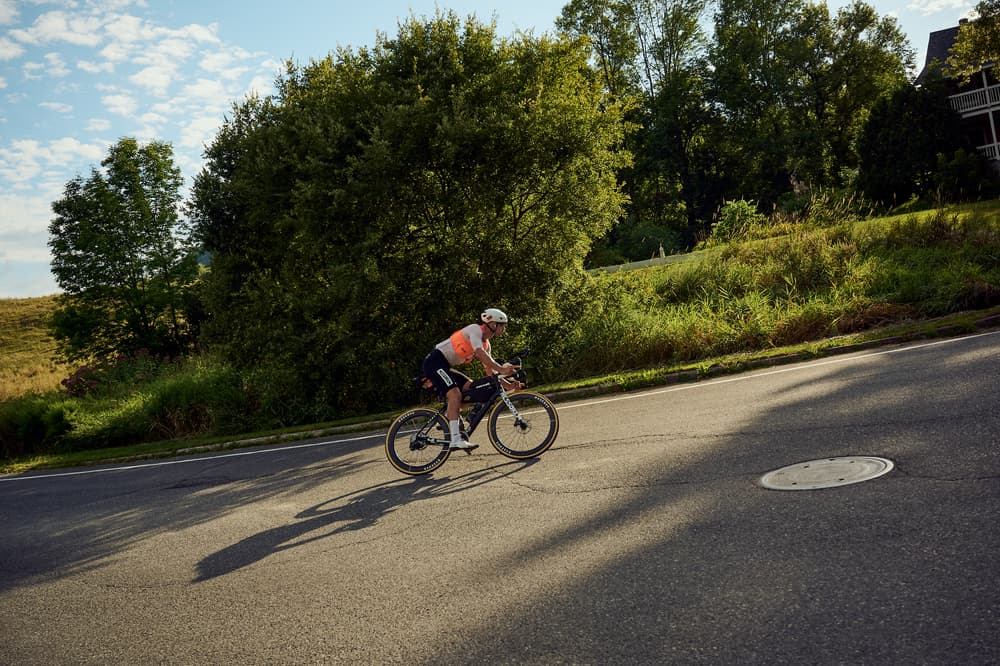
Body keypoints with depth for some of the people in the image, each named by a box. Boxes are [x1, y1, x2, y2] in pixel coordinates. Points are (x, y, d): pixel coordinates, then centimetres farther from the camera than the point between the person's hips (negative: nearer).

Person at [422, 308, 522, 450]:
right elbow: (480, 353, -28)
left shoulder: (485, 344, 15)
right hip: (434, 362, -10)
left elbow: (490, 370, 12)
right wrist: (501, 369, -34)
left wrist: (508, 385, -1)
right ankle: (456, 440, -30)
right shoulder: (475, 329, -12)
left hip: (446, 367, 10)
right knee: (455, 394, -23)